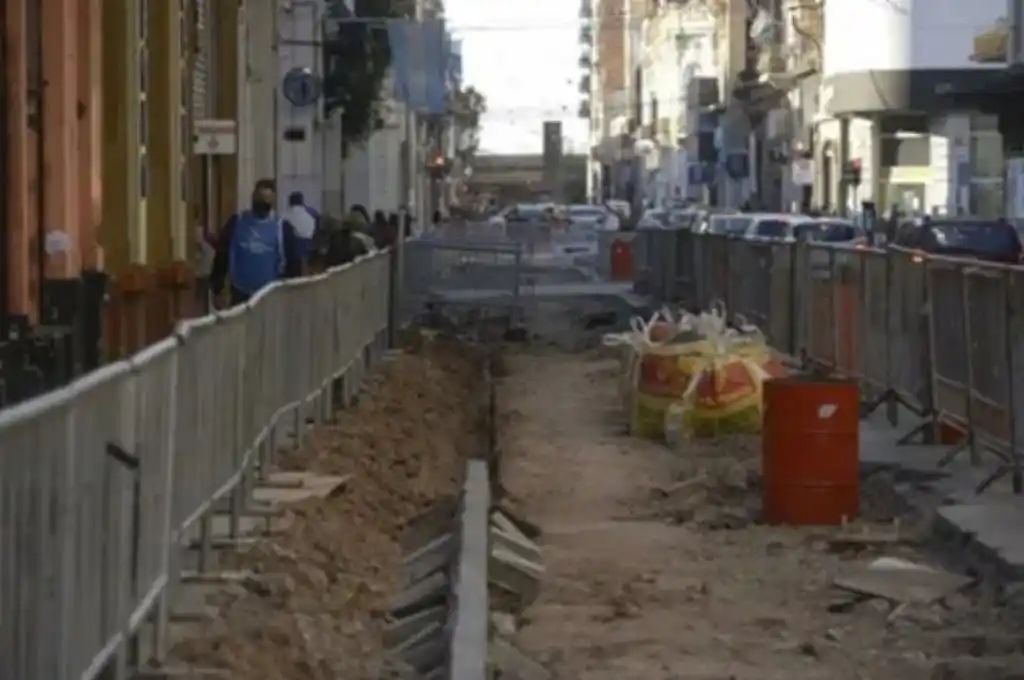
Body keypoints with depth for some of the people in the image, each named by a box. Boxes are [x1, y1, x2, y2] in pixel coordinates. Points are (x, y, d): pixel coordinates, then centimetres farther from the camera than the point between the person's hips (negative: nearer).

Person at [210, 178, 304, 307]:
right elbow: (222, 254, 5)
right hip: (240, 294, 1)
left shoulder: (282, 227, -2)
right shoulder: (237, 221, 1)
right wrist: (216, 286, 4)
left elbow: (294, 261, 0)